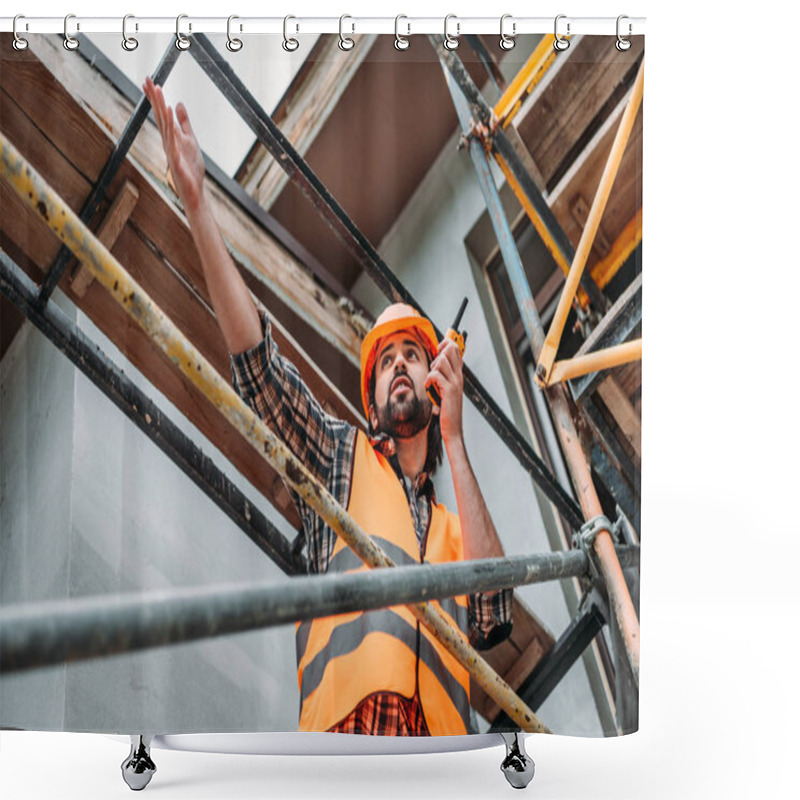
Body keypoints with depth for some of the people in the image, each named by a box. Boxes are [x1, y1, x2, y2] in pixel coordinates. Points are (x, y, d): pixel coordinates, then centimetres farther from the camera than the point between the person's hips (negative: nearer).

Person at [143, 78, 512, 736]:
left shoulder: (458, 523, 25)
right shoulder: (341, 455, 22)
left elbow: (492, 621, 4)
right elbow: (258, 361, 10)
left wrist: (455, 441, 5)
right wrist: (196, 204, 2)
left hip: (439, 730, 2)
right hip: (342, 725, -2)